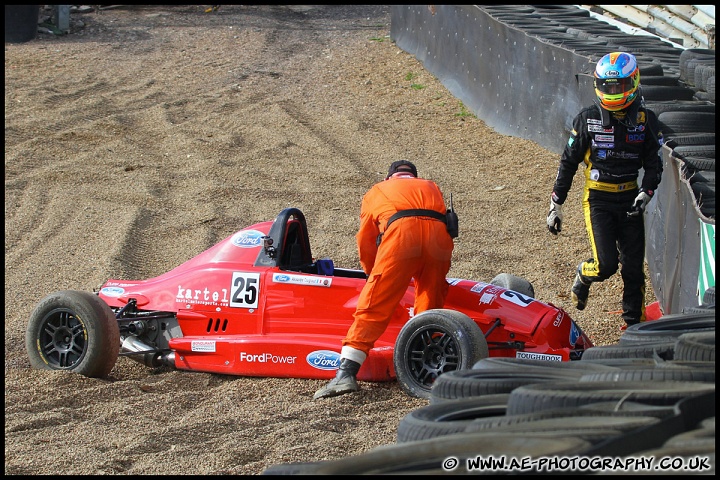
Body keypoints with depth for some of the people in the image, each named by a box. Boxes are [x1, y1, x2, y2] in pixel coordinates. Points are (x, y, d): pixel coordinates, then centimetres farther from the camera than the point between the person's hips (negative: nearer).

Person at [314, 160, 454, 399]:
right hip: (439, 235, 2)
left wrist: (374, 276, 51)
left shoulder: (376, 192, 34)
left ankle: (346, 373, -13)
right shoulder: (432, 187, 40)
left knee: (373, 307, -4)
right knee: (431, 307, 17)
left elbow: (365, 244, 35)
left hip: (400, 233, -2)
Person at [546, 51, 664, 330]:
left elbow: (654, 163, 6)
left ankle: (634, 322, 15)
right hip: (598, 200, -2)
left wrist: (645, 194, -13)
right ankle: (583, 276, 20)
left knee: (633, 266, 2)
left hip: (629, 201, 2)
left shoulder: (646, 120, 0)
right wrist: (555, 206, 2)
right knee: (606, 265, -14)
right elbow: (568, 163, 2)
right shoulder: (588, 119, -4)